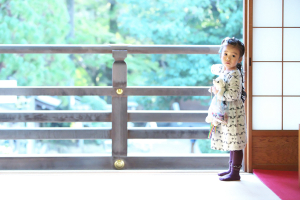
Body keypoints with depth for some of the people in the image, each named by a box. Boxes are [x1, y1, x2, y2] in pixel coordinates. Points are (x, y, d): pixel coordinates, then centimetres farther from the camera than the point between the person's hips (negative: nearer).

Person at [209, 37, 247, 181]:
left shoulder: (234, 75, -20)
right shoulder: (223, 69, 9)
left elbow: (233, 95, -28)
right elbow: (214, 68, 34)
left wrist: (218, 93, -19)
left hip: (234, 113, -10)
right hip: (226, 113, 10)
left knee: (235, 143, -4)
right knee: (230, 142, 17)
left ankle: (235, 173, 2)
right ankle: (231, 168, 27)